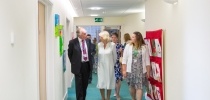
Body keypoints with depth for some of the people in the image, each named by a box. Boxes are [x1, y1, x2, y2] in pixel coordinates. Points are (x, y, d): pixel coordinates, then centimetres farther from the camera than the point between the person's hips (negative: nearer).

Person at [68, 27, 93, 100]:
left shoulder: (88, 41, 1)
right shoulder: (73, 42, -11)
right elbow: (69, 54, 2)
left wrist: (90, 62, 12)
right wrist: (74, 63, 6)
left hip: (87, 65, 4)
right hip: (78, 66, -4)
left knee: (85, 84, 14)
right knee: (79, 85, 1)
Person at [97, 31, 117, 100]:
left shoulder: (112, 45, -10)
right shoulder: (99, 45, -2)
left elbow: (114, 56, 2)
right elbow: (98, 55, 9)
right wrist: (98, 64, 14)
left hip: (109, 67, -2)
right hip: (101, 67, 2)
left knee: (109, 84, 5)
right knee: (101, 84, 3)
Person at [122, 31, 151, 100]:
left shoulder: (144, 47, 1)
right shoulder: (128, 46, 2)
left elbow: (147, 60, 4)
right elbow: (124, 59, 3)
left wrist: (148, 72, 2)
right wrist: (124, 70, -2)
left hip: (141, 71, -1)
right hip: (130, 70, 1)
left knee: (139, 87, -4)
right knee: (131, 87, 10)